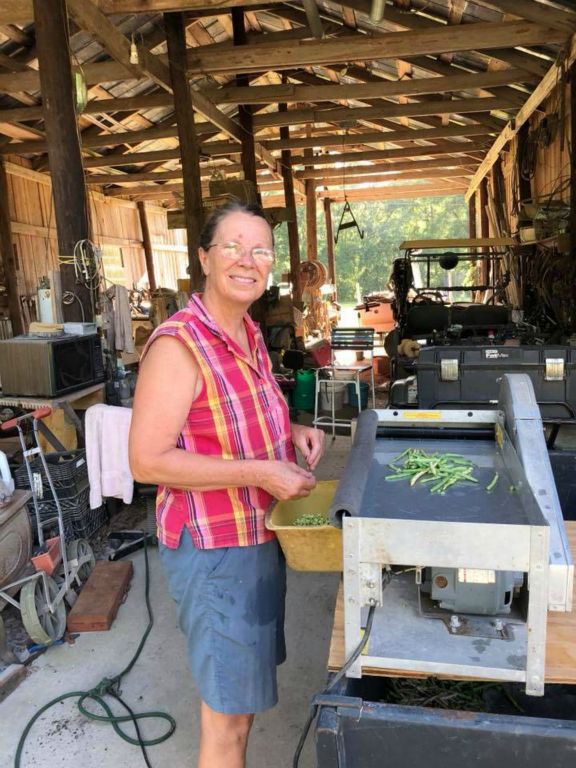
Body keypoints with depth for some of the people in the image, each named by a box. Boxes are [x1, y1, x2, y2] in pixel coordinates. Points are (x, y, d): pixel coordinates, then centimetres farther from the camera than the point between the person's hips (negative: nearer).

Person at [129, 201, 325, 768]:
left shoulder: (248, 334, 5)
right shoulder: (178, 344, -21)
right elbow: (147, 461, -22)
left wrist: (290, 432, -1)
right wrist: (259, 473, -26)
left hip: (260, 535, 8)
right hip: (213, 548, -8)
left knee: (246, 691, 25)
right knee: (228, 713, 10)